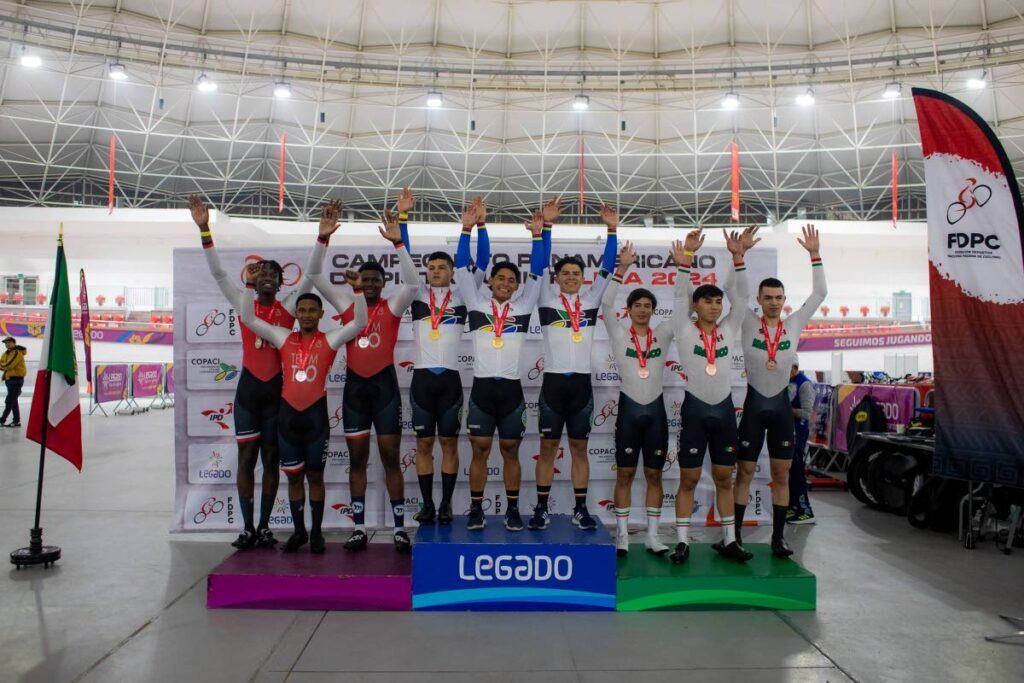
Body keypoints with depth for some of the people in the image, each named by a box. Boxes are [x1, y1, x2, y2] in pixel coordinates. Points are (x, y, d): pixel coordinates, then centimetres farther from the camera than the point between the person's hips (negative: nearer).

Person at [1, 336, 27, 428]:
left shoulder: (17, 353, -13)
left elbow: (8, 365, -20)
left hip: (16, 379, -10)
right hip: (9, 379, 10)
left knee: (9, 401, -8)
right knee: (13, 401, 11)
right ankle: (16, 421, 16)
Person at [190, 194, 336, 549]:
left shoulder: (288, 306, 1)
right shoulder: (243, 304, 5)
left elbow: (311, 274, -8)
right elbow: (218, 272, -1)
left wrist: (323, 237, -21)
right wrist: (205, 229, -11)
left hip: (277, 388, -1)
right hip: (248, 387, 1)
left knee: (271, 458, 6)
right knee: (246, 457, 4)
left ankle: (265, 526, 16)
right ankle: (247, 527, 12)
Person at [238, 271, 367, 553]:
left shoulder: (330, 339, 1)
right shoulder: (283, 337, 7)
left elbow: (359, 322, -8)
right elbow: (249, 318, 7)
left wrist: (357, 290, -17)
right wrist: (250, 285, -1)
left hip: (316, 414, -2)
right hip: (288, 413, 3)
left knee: (315, 476, 7)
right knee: (294, 477, 11)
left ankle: (316, 533, 17)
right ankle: (299, 531, 23)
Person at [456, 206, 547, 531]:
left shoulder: (523, 306, 8)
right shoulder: (477, 303, 6)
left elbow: (537, 273, 3)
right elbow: (462, 268, 1)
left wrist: (537, 235, -5)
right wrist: (467, 229, -5)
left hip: (511, 389, 1)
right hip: (481, 388, 0)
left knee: (510, 452, 8)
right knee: (479, 451, 5)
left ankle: (513, 510, 17)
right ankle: (476, 510, 15)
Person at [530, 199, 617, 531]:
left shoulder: (591, 299, 9)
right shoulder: (547, 299, 3)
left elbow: (607, 268, 4)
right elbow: (540, 264, -5)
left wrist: (612, 229, -2)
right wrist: (546, 225, -11)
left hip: (581, 382, 2)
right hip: (553, 381, -2)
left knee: (579, 447, 8)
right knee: (548, 446, 5)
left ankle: (580, 509, 15)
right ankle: (541, 508, 13)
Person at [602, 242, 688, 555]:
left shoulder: (663, 335, 5)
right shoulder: (619, 335, -1)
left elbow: (681, 304, 1)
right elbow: (606, 304, -11)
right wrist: (622, 268, -18)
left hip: (656, 409, 3)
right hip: (629, 409, -2)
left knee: (654, 475, 8)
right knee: (624, 474, 3)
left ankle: (652, 536, 17)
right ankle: (622, 535, 12)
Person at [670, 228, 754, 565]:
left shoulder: (728, 330, 6)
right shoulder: (685, 331, -3)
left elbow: (740, 297, -2)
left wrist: (738, 258, -11)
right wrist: (687, 256, -20)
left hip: (724, 409, 4)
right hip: (695, 409, -4)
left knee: (724, 478, 11)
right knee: (688, 479, 2)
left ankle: (728, 540, 20)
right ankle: (682, 542, 10)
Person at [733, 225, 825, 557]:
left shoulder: (794, 324, 1)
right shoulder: (749, 323, -5)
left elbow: (820, 294, -1)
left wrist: (815, 255, -8)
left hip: (782, 404, 3)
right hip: (754, 403, -2)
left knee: (782, 474, 7)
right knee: (744, 472, 3)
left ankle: (778, 537, 16)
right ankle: (735, 535, 11)